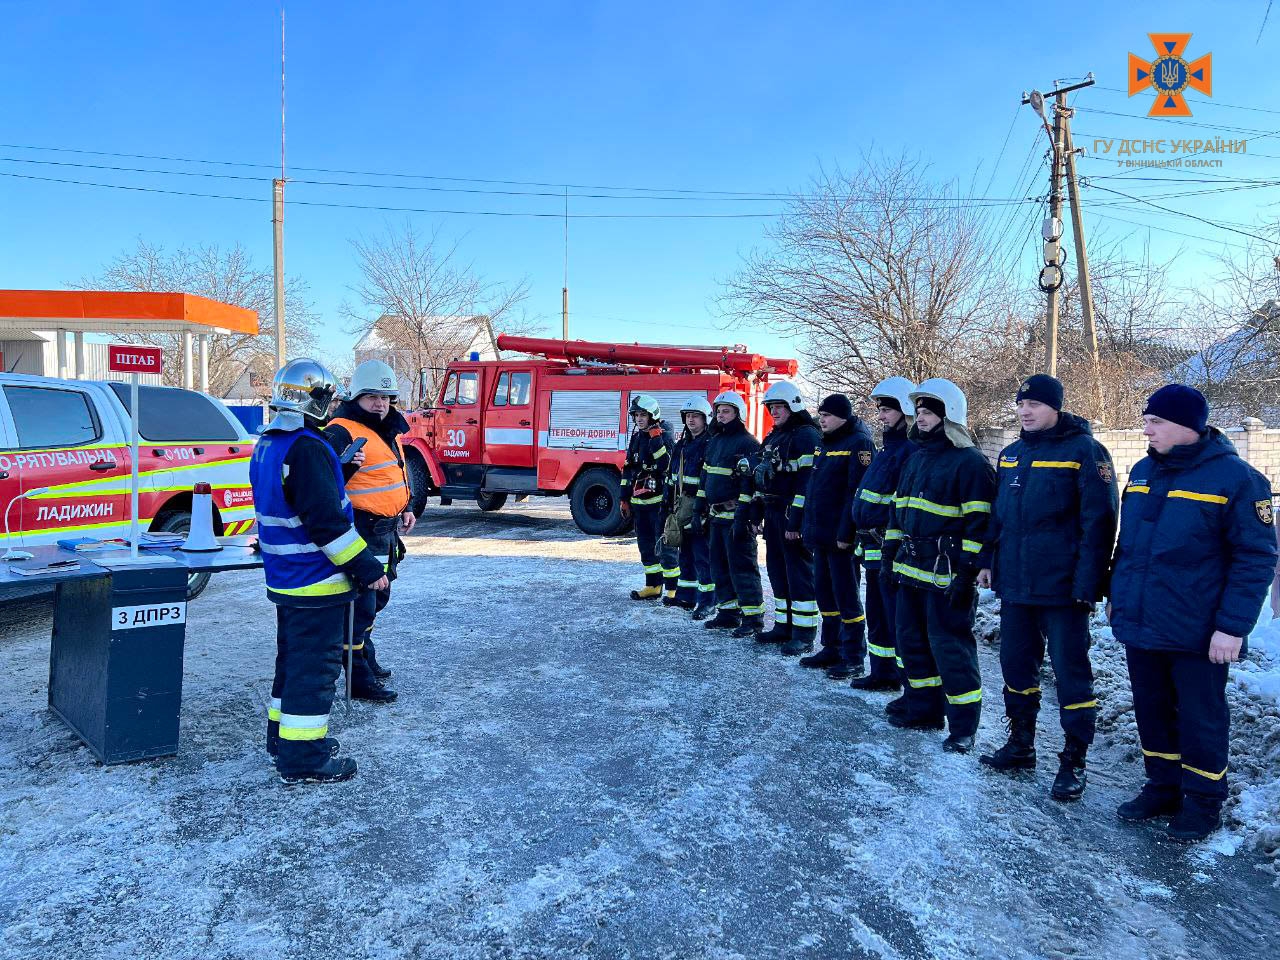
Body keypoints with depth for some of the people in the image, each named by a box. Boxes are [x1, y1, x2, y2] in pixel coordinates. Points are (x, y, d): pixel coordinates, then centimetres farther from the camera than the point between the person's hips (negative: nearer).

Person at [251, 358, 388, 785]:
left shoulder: (266, 446, 11)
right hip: (317, 583, -10)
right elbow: (327, 521, -25)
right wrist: (367, 568, -19)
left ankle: (282, 735, 34)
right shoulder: (307, 449, -22)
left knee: (293, 658, 22)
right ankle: (303, 758, 6)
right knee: (315, 667, -1)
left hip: (284, 580, 10)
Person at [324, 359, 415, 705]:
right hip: (362, 530, -10)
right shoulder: (342, 430, -17)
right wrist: (346, 464, -44)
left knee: (378, 596, 21)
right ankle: (358, 678, 4)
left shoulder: (388, 429, 12)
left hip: (387, 529, 10)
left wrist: (404, 508, 18)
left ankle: (367, 658, 38)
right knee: (362, 603, -5)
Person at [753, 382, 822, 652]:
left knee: (799, 571, -4)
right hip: (773, 515, 9)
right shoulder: (773, 437, 17)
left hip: (794, 516, -9)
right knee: (777, 569, 13)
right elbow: (762, 478, 21)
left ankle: (804, 633, 2)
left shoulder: (807, 435, -12)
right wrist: (756, 513, 16)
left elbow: (808, 481, -19)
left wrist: (796, 520, -22)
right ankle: (784, 625, 23)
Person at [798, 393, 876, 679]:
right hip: (821, 534, 9)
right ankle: (832, 648, 26)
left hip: (841, 537, -9)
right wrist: (810, 527, 15)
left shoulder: (858, 443, -13)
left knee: (845, 594, -2)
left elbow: (857, 492, -19)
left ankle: (854, 657, 8)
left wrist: (846, 533, -21)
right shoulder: (825, 444, 15)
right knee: (824, 591, 14)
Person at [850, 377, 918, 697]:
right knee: (877, 614, 20)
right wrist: (864, 540, 22)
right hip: (873, 547, 10)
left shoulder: (911, 451, -16)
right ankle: (883, 672, 34)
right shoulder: (886, 449, 17)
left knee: (899, 620, -6)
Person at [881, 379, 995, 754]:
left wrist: (968, 571, -19)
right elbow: (899, 509, 21)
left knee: (950, 646, -4)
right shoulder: (917, 458, 16)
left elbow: (980, 523, -15)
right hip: (911, 569, 9)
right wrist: (891, 554, 17)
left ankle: (963, 724, 8)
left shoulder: (969, 462, -11)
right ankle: (923, 708, 29)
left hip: (946, 574, -9)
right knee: (912, 640, 15)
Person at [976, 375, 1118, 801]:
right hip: (1014, 584, 7)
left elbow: (1098, 521, -13)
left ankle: (1073, 762, 15)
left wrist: (1087, 583, -17)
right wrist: (989, 560, 12)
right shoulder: (1010, 454, 12)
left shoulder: (1085, 451, -9)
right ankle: (1021, 745, 31)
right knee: (1015, 665, 15)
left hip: (1061, 587, -7)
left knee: (1071, 673, 3)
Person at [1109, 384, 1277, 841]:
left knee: (1199, 719, 9)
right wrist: (1116, 594, 16)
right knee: (1151, 712, 16)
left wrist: (1233, 626, -17)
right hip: (1139, 624, 6)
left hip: (1196, 632, -6)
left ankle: (1204, 801, 27)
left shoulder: (1235, 478, -12)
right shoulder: (1143, 472, 7)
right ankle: (1163, 788, 33)